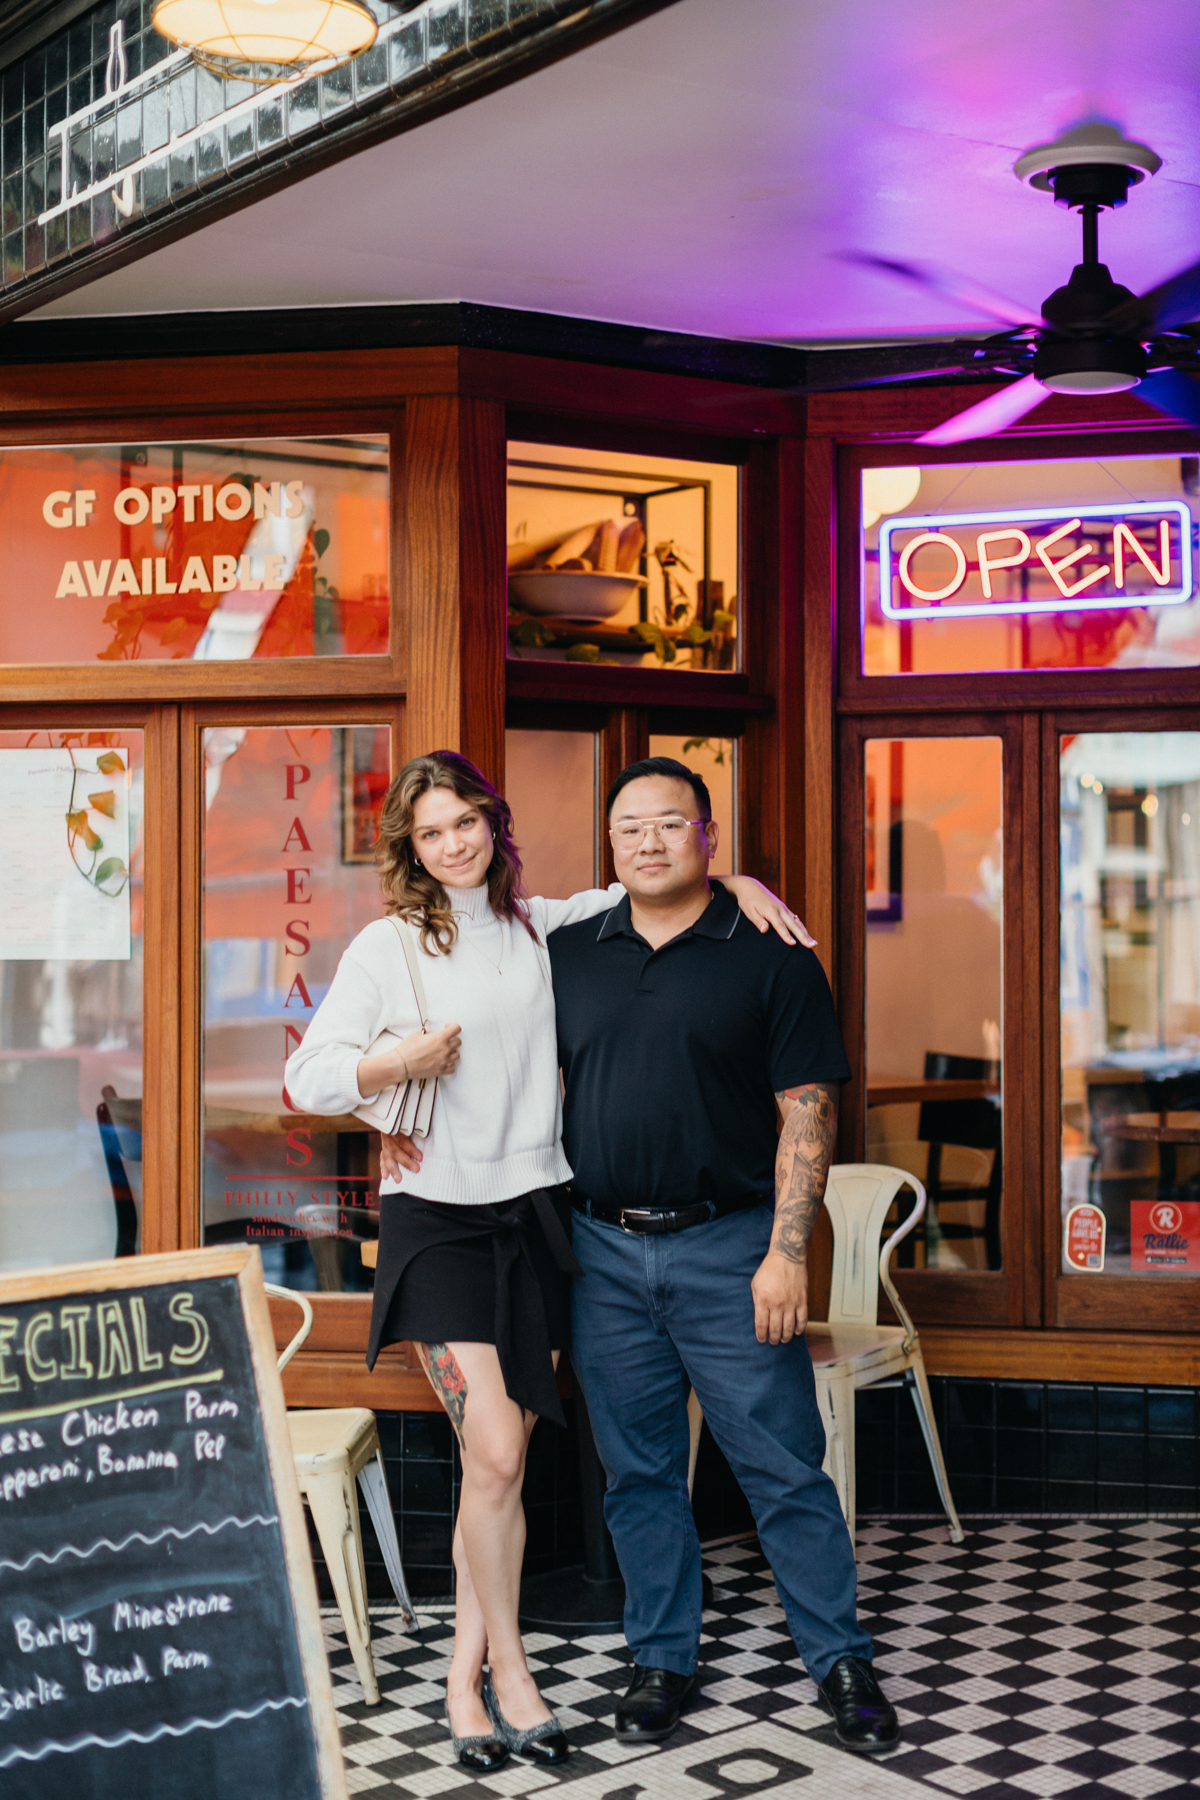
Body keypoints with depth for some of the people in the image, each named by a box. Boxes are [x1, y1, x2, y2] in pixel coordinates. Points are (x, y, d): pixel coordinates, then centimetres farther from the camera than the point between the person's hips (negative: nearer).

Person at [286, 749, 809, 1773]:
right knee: (493, 1456, -10)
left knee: (504, 1457, 7)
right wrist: (400, 1064, -17)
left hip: (535, 1210, 3)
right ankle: (511, 1676, 9)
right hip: (439, 1218, -3)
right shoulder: (388, 948, -1)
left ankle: (466, 1677, 21)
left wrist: (735, 883, 7)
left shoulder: (543, 928, 9)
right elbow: (307, 1077, -3)